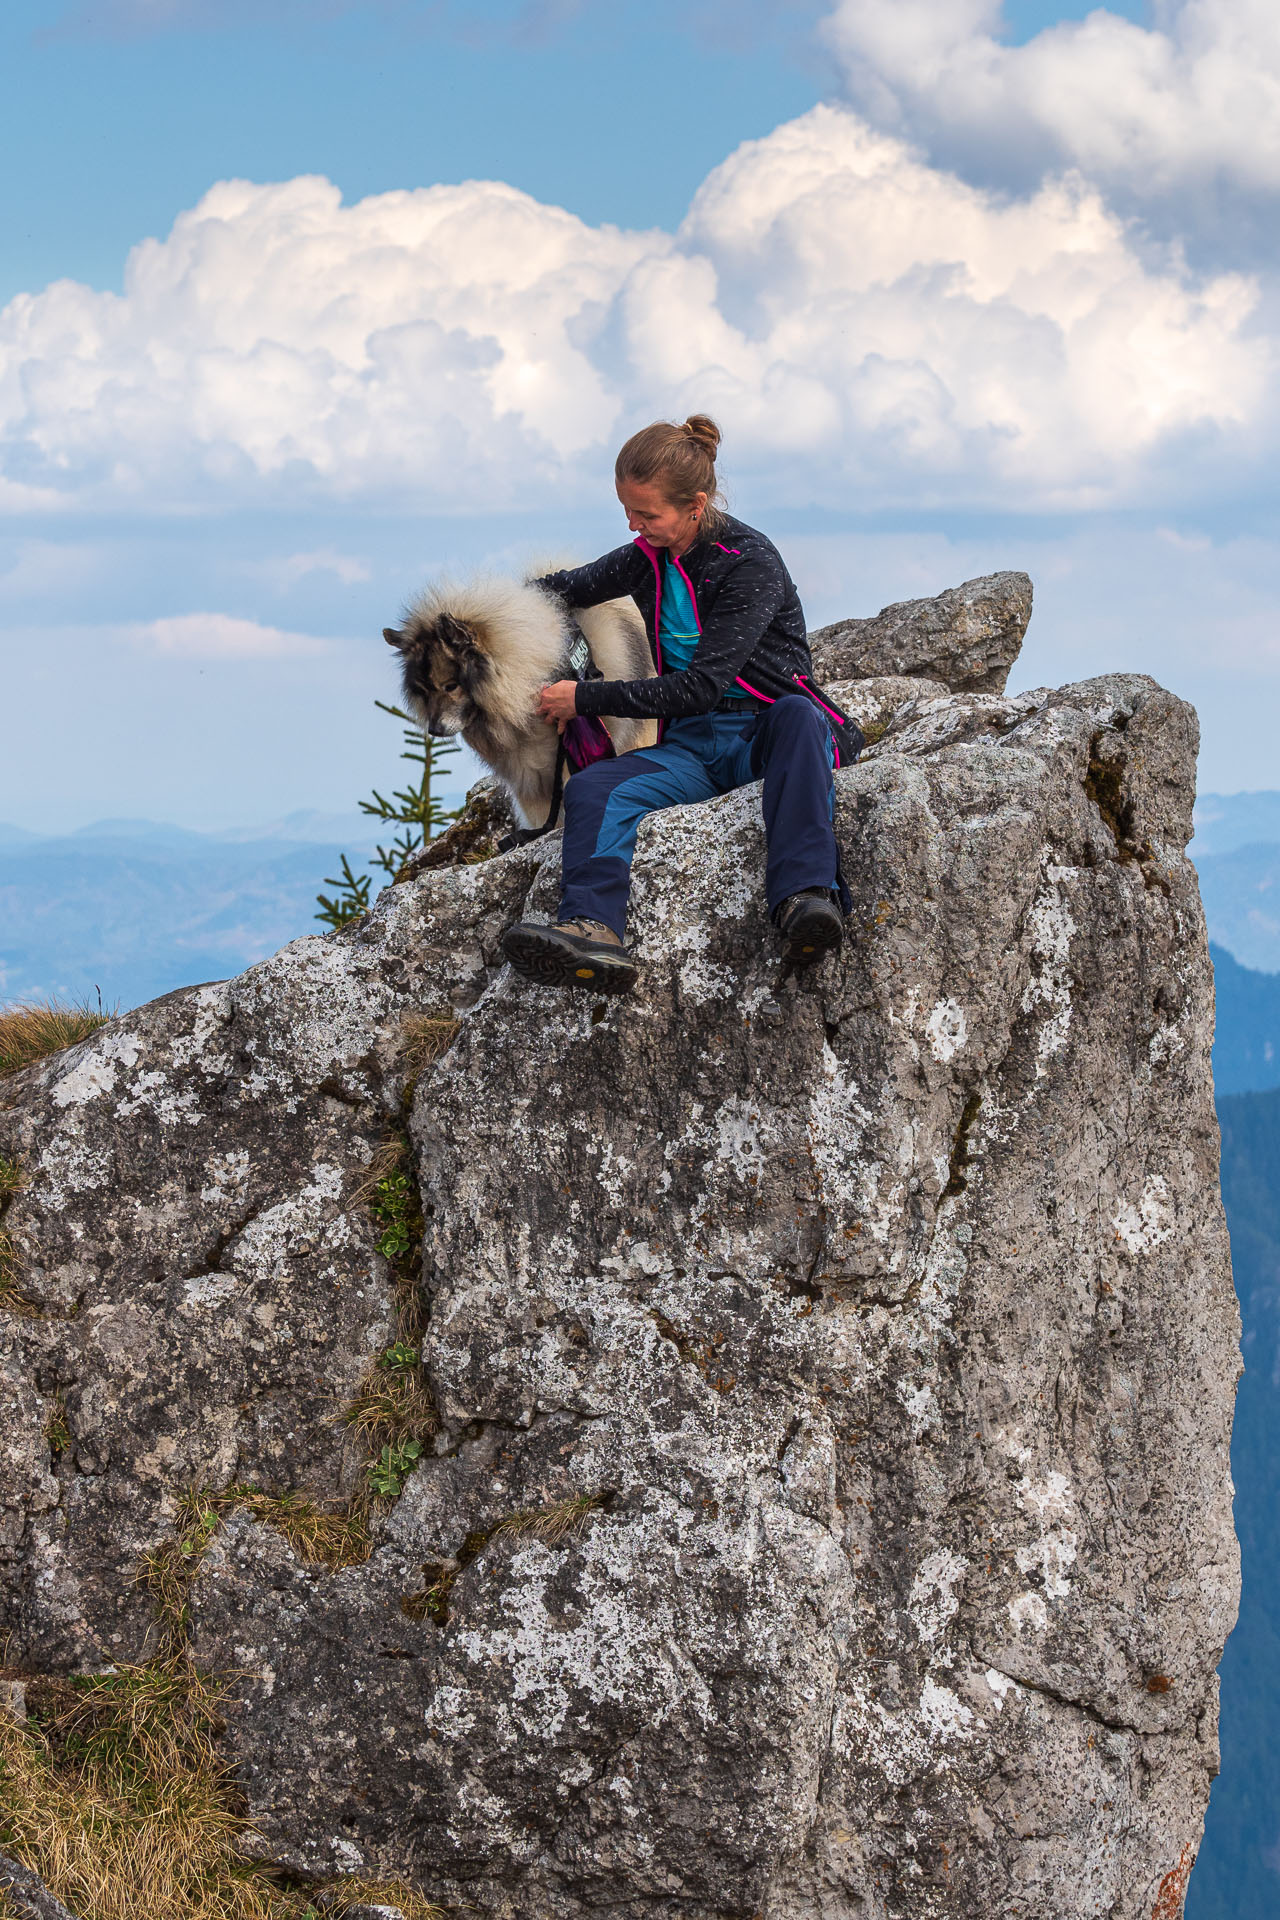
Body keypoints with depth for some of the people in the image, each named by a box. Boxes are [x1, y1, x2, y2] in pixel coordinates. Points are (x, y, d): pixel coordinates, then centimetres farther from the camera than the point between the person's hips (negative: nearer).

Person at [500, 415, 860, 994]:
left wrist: (584, 697, -14)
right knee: (590, 789, -25)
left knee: (795, 715, -42)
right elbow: (572, 586, 32)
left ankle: (805, 897, -59)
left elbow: (701, 687, -18)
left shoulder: (749, 564, -12)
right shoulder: (648, 559, 11)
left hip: (765, 734, -5)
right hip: (691, 747, 5)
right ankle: (592, 931, -54)